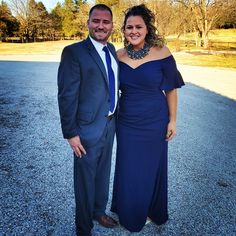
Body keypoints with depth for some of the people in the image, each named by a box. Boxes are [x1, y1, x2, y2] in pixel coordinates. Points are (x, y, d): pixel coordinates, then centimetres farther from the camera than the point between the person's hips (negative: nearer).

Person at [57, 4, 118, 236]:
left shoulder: (111, 49, 7)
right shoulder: (73, 52, -15)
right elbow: (66, 96, -17)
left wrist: (114, 117, 11)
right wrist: (71, 133, -18)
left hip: (110, 124, 7)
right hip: (88, 128, -7)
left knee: (103, 173, 23)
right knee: (86, 179, 10)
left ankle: (99, 211, 47)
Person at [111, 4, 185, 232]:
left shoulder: (162, 53, -12)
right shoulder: (118, 56, -2)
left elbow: (171, 89, -6)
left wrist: (172, 120, -5)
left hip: (154, 122, -2)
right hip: (127, 122, 3)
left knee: (152, 167, 15)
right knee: (128, 168, 15)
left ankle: (152, 211, 44)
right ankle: (129, 214, 42)